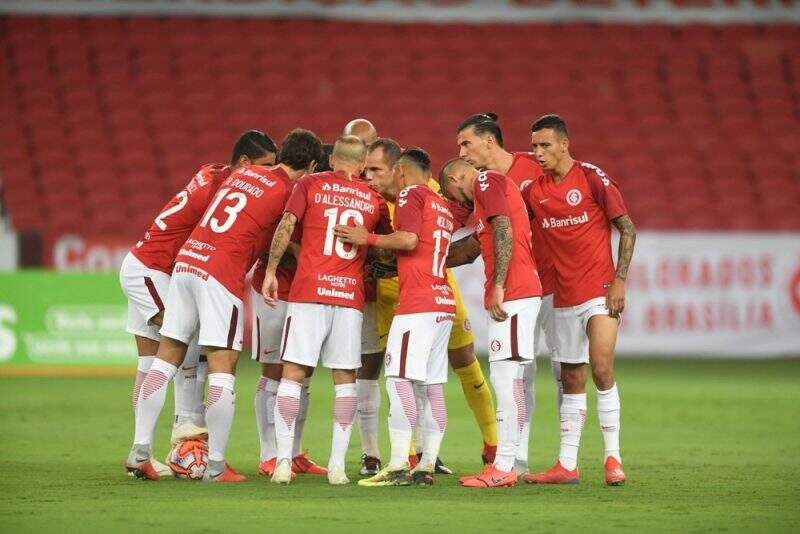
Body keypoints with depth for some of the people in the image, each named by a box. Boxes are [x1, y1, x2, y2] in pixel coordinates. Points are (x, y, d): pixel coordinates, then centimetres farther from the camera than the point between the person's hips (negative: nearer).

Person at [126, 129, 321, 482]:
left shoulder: (243, 173, 17)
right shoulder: (287, 193, -2)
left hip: (186, 259, 7)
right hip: (222, 272, -7)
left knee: (167, 358, 10)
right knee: (222, 368, -3)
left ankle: (140, 450, 8)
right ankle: (215, 465, -4)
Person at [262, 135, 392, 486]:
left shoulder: (311, 184, 6)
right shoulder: (373, 199, 11)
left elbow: (286, 226, -4)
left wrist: (271, 270, 0)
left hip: (309, 291, -1)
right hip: (351, 295, 1)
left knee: (293, 375, 2)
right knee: (345, 379, 8)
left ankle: (284, 460, -6)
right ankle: (338, 464, 2)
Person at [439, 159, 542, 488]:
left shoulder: (486, 183, -3)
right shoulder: (495, 187, 27)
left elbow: (504, 232, -17)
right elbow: (471, 248, 36)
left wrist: (498, 286, -19)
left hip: (512, 296, -10)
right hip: (514, 296, 10)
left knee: (505, 377, -9)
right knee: (505, 380, 11)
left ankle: (504, 467, -10)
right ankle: (505, 464, 12)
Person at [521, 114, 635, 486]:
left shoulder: (592, 178, -7)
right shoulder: (534, 190, 8)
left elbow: (627, 229, -6)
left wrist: (619, 279, -13)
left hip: (600, 291, -5)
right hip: (564, 298, 6)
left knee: (601, 369, -16)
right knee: (571, 381, 8)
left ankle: (613, 459, -10)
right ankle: (566, 466, 12)